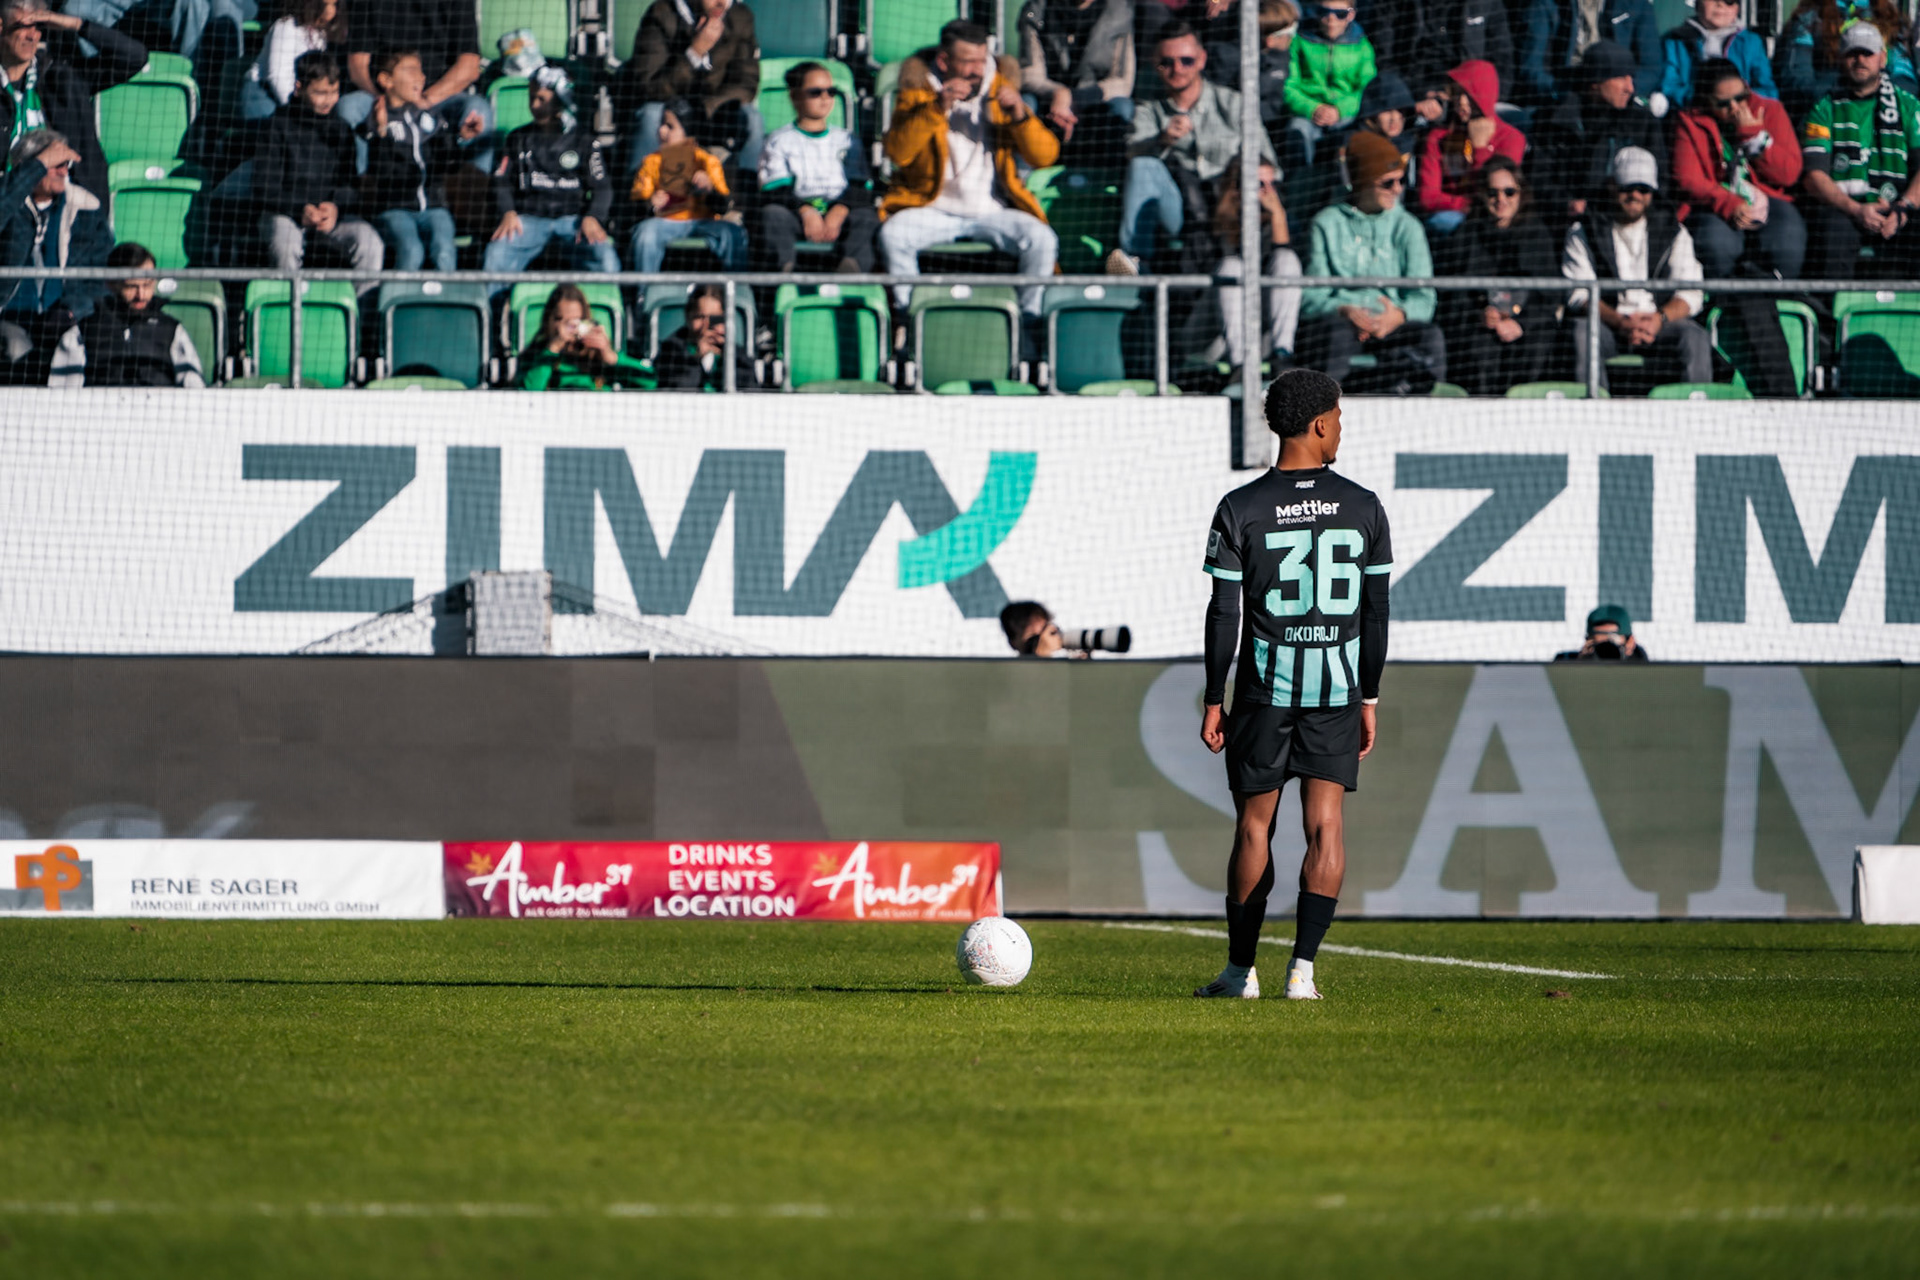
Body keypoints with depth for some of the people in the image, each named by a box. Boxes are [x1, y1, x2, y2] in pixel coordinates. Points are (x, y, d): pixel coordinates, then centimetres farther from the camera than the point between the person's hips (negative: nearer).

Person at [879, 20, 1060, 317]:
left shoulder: (1000, 91, 10)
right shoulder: (920, 92, 5)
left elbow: (1045, 156, 4)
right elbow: (898, 152, -12)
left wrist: (1020, 115, -14)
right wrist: (937, 108, -22)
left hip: (993, 211, 1)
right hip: (936, 210, -1)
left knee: (1043, 239, -26)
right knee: (893, 234, -30)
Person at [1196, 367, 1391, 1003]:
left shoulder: (1241, 509, -4)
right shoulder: (1363, 507, 1)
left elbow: (1224, 615, -5)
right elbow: (1376, 612, 4)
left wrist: (1213, 701, 2)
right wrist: (1368, 699, 12)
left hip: (1265, 684, -1)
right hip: (1338, 686, 1)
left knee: (1254, 826, 8)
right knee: (1325, 824, 0)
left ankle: (1241, 970, 14)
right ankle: (1303, 968, -10)